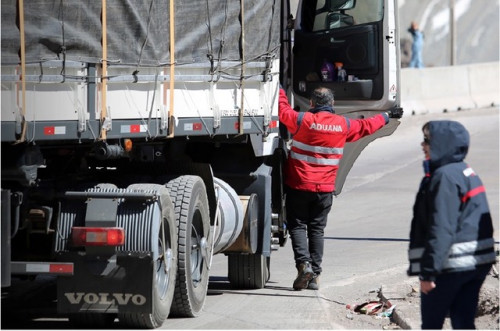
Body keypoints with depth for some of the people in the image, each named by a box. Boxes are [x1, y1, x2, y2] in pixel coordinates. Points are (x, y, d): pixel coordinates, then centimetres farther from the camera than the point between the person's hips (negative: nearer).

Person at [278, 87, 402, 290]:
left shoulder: (303, 120, -9)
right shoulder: (343, 125, 3)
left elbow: (283, 111, 7)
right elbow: (366, 127, 19)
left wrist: (280, 90, 26)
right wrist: (387, 116, 37)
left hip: (299, 186, -3)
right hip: (325, 189, 3)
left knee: (297, 226, 4)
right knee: (317, 230, 10)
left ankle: (303, 264, -16)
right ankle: (315, 275, 7)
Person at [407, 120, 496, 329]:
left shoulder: (445, 177, -17)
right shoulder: (467, 173, 14)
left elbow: (441, 229, -23)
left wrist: (428, 271, -21)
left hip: (450, 266, -9)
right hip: (476, 263, 9)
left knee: (431, 324, 3)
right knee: (463, 323, 8)